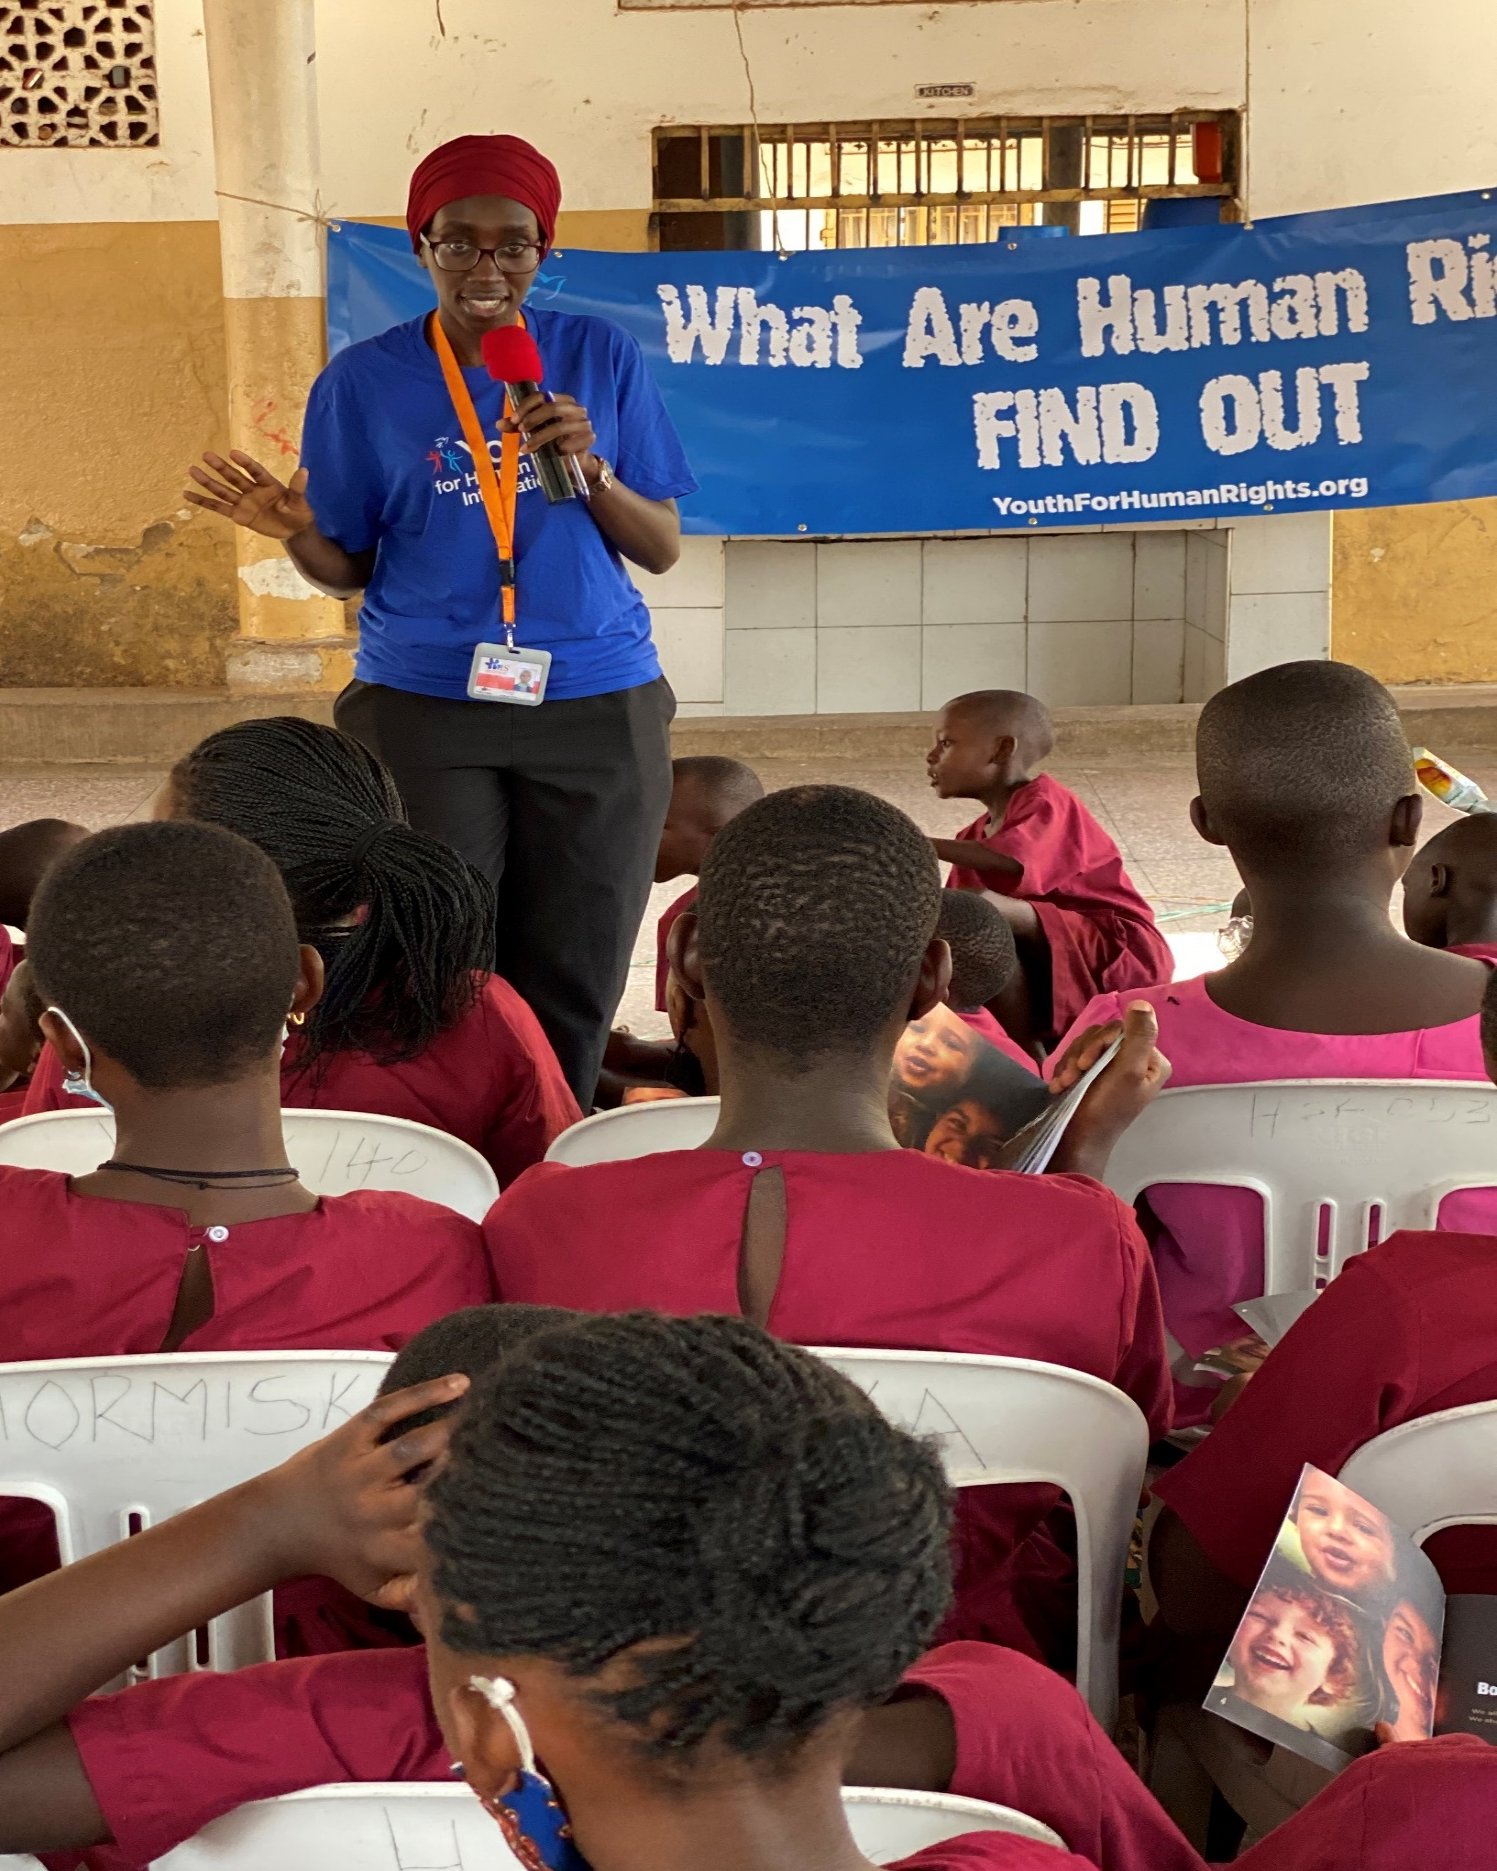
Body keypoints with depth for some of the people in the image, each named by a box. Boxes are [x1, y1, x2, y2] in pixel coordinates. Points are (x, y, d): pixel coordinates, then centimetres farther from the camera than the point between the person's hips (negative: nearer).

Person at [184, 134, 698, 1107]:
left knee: (572, 993, 8)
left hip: (596, 707, 1)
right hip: (424, 710, -1)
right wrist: (298, 531, -17)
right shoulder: (364, 380, 0)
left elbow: (663, 550, 2)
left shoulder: (603, 356, 1)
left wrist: (591, 470, -16)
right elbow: (349, 570, 4)